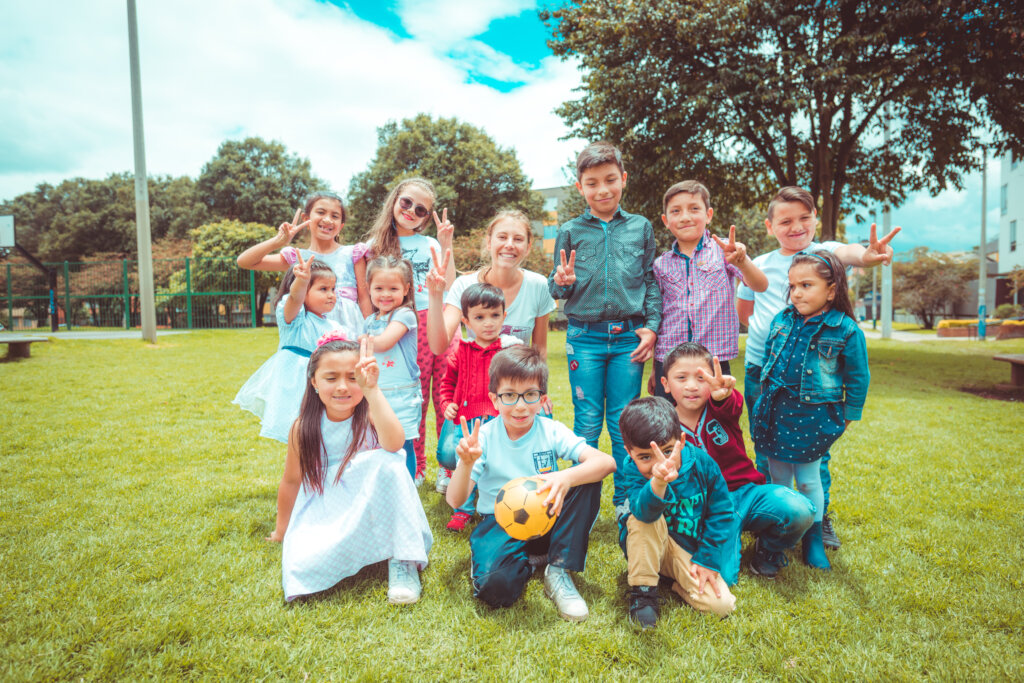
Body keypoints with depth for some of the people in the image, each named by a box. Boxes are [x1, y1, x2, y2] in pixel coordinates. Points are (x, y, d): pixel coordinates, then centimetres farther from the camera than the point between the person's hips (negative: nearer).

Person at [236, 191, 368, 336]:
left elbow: (364, 296, 6)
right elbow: (244, 262, 7)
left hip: (347, 327, 0)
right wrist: (278, 241, -7)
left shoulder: (352, 254, 9)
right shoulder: (297, 257, 10)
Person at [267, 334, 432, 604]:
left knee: (388, 462, -33)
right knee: (304, 565, -30)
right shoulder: (304, 427, -6)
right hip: (324, 514, 1)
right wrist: (281, 531, 19)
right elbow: (291, 481, 8)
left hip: (375, 508, -1)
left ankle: (403, 560, -23)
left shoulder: (370, 414, -13)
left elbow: (394, 443, -37)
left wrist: (372, 390, -43)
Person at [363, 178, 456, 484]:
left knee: (446, 395, -1)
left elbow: (448, 286, 3)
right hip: (409, 327, -2)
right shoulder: (378, 245, 11)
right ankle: (415, 468, 15)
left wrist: (446, 245, 2)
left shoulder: (431, 244, 16)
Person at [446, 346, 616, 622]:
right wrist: (466, 463, -33)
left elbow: (606, 462, -24)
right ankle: (525, 562, 6)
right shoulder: (483, 438, -10)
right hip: (500, 524, -1)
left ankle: (559, 572, -13)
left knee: (587, 477, -24)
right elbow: (455, 501, -13)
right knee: (495, 587, -32)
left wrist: (566, 478, -44)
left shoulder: (551, 432, -10)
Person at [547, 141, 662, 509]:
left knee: (624, 424, 7)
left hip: (629, 337, 1)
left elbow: (652, 282, 9)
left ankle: (625, 500, 22)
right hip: (585, 337, 0)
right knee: (587, 423, 5)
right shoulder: (570, 232, 5)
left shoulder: (641, 227, 9)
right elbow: (555, 288, 7)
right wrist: (561, 282, -15)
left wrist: (651, 326, -1)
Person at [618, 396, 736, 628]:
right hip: (649, 548, -1)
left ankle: (678, 583, 8)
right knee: (643, 519, -34)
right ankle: (643, 591, -18)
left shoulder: (701, 463, -16)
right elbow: (643, 511, -45)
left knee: (721, 604, -21)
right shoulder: (635, 470, -22)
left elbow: (721, 513, -6)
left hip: (690, 550, 2)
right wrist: (658, 482, -67)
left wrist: (707, 560, -10)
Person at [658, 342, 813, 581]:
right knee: (721, 577, -23)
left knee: (799, 511, -29)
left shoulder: (720, 407, -4)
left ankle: (768, 549, 7)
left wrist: (723, 393, -56)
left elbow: (731, 406, -31)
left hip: (746, 492, 1)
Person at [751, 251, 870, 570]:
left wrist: (849, 415, 1)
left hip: (813, 415, -4)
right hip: (775, 410, 5)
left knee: (808, 480, 8)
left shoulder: (846, 330, -10)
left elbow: (858, 377, -1)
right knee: (778, 477, 15)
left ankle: (813, 538, 29)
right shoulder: (782, 320, 2)